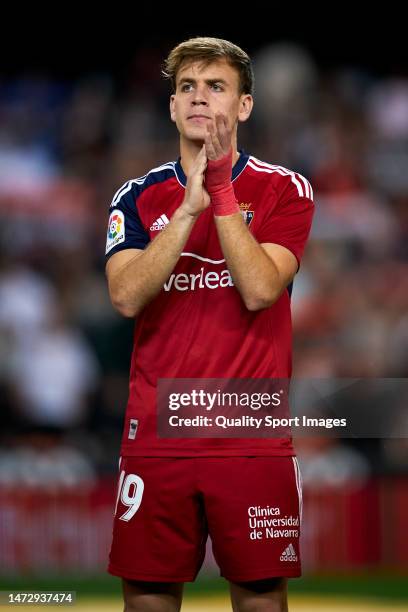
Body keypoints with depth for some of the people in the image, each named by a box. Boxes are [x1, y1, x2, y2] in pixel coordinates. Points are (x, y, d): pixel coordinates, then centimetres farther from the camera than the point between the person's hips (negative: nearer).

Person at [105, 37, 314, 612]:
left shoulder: (283, 190, 3)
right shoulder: (139, 196, 9)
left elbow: (260, 290, -12)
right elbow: (127, 297, -7)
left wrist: (221, 190, -14)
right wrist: (190, 207, -14)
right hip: (157, 431, 2)